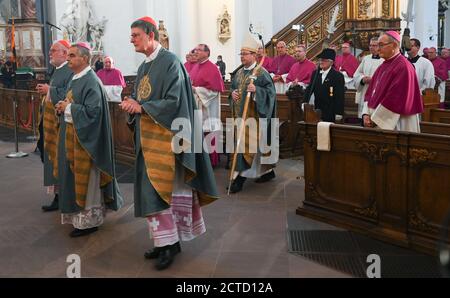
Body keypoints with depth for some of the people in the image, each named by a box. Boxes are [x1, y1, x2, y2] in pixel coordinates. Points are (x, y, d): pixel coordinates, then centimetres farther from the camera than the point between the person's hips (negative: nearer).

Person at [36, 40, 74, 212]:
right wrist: (45, 91, 8)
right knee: (53, 158, 11)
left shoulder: (70, 71, -14)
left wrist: (49, 91, -16)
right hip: (52, 124, 10)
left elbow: (68, 95, -26)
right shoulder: (57, 71, 17)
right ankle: (58, 196, 18)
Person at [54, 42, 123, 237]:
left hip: (84, 137, -9)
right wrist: (64, 107, 2)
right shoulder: (76, 79, 12)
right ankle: (77, 214, 27)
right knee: (74, 176, 15)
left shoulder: (91, 82, -17)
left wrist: (68, 108, -17)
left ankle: (89, 220, 9)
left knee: (86, 179, -1)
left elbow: (92, 111, -25)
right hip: (71, 134, 10)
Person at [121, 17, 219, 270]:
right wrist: (132, 104, -3)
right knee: (151, 190, 9)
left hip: (165, 136, -8)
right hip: (147, 137, 8)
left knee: (158, 190, -7)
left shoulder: (170, 62, -11)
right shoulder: (144, 66, 16)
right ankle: (165, 240, 19)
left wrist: (141, 107, -15)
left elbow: (174, 101, -18)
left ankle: (170, 243, 6)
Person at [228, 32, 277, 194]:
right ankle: (268, 171, 27)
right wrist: (232, 93, -1)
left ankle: (239, 178, -5)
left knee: (245, 145, -10)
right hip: (240, 115, 8)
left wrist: (256, 90, -29)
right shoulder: (239, 73, 13)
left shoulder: (262, 73, -9)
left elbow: (270, 92, -14)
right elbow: (233, 89, 21)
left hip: (253, 117, -8)